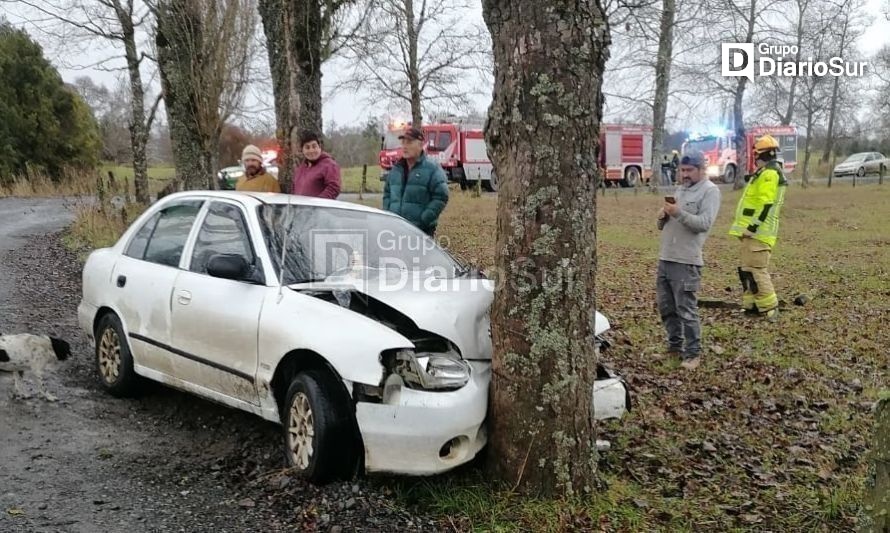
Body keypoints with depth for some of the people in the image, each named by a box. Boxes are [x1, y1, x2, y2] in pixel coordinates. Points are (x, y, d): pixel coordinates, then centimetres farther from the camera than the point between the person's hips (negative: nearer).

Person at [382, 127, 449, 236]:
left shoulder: (432, 168, -4)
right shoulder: (396, 169, 15)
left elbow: (441, 197, -10)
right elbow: (387, 193, 23)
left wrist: (423, 220, -17)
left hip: (422, 231, -6)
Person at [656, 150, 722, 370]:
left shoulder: (710, 191, -5)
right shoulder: (680, 189, 19)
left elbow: (704, 223, -18)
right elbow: (663, 225, 21)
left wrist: (679, 213, -25)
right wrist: (662, 216, -1)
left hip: (686, 262, -8)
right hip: (665, 258, 8)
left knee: (686, 310, -4)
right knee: (666, 307, 14)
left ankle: (693, 353, 8)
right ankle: (675, 346, 28)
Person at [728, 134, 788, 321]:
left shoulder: (769, 173, -13)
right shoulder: (765, 173, 20)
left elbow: (766, 205, -21)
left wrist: (753, 226, -22)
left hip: (757, 232, -11)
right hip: (752, 231, 11)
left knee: (755, 270, -10)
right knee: (746, 269, 15)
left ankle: (770, 308, -6)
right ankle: (752, 305, 20)